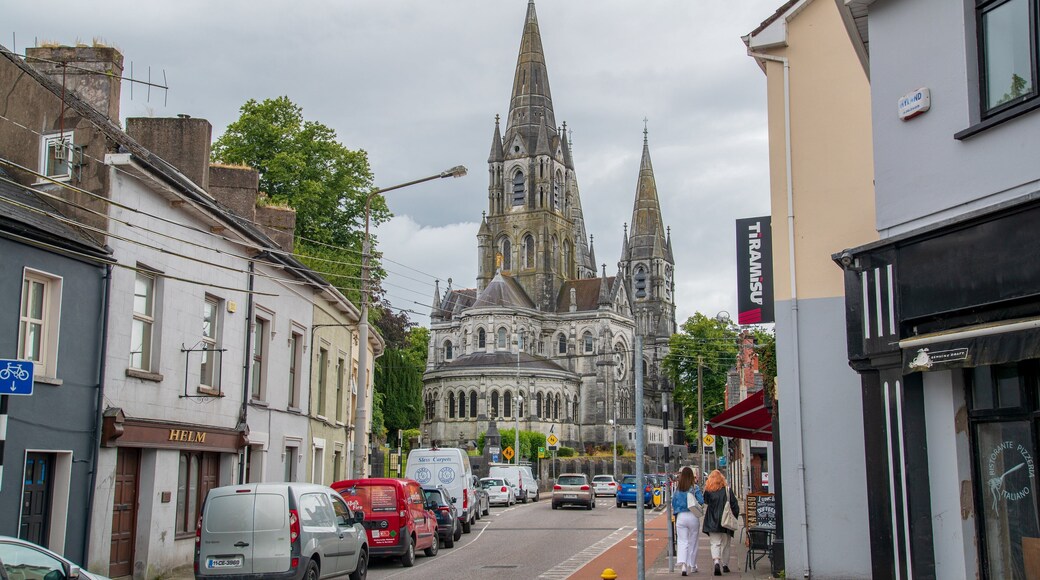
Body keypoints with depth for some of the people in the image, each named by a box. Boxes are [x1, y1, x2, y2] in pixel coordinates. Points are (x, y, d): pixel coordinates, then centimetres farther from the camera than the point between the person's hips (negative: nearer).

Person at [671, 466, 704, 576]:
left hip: (680, 517, 1)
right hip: (693, 517, -1)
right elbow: (701, 501, -6)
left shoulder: (677, 489, 2)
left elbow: (673, 503, 7)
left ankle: (683, 565, -18)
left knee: (682, 541, 1)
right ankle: (693, 566, 23)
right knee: (693, 542, 12)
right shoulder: (695, 488, -6)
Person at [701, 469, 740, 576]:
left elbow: (705, 505, 2)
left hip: (712, 522, 0)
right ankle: (725, 565, 20)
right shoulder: (727, 490, -3)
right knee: (725, 544, 15)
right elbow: (735, 506, -3)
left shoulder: (707, 491, -2)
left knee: (715, 543, 0)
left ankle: (716, 562, -23)